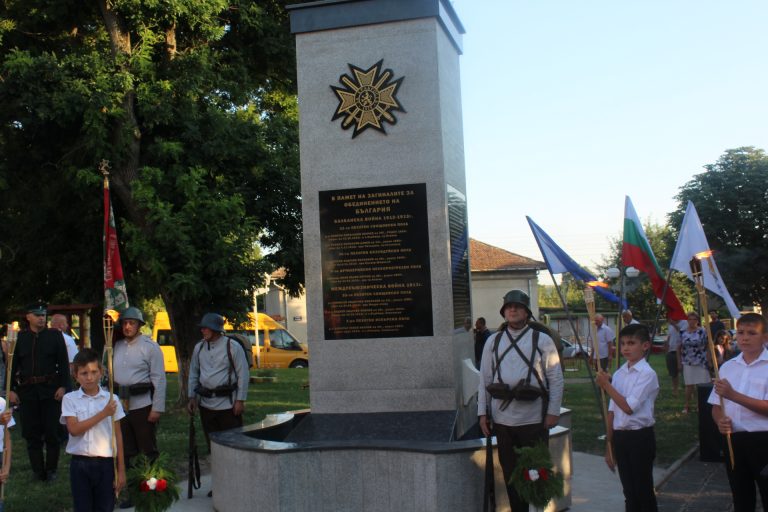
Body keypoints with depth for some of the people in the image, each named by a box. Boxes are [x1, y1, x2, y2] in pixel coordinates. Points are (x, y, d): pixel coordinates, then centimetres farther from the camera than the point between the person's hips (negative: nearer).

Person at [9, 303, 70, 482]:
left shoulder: (55, 335, 2)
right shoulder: (20, 338, 6)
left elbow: (63, 363, -1)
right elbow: (13, 365, 8)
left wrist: (63, 386, -9)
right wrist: (11, 389, 1)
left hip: (50, 390, -2)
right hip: (27, 391, 2)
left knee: (52, 432, 2)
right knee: (31, 433, 5)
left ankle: (51, 470, 14)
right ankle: (37, 470, 15)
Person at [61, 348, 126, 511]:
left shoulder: (111, 399, 0)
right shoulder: (70, 399, 0)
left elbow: (117, 435, 2)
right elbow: (74, 429, -13)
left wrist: (121, 470, 0)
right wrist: (103, 414, -15)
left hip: (105, 463, 0)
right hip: (80, 463, 0)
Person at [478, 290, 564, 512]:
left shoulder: (542, 340, 0)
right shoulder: (493, 341, 9)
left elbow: (556, 378, -2)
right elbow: (484, 379, 10)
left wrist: (553, 412, -8)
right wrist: (482, 412, 5)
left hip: (533, 418, -3)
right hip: (502, 417, 3)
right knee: (510, 471, 11)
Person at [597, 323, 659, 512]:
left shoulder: (647, 374, -12)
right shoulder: (619, 373, 7)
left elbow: (629, 407, -20)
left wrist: (606, 385, -14)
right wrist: (609, 445, 12)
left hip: (640, 436, -6)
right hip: (619, 436, 6)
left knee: (644, 491, 4)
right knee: (629, 491, 15)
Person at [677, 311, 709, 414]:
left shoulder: (703, 331, -3)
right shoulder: (683, 333, 6)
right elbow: (679, 348, 11)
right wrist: (679, 362, 8)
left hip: (701, 362, -2)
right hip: (688, 363, 2)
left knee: (702, 385, 0)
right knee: (689, 385, 6)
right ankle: (687, 406, 13)